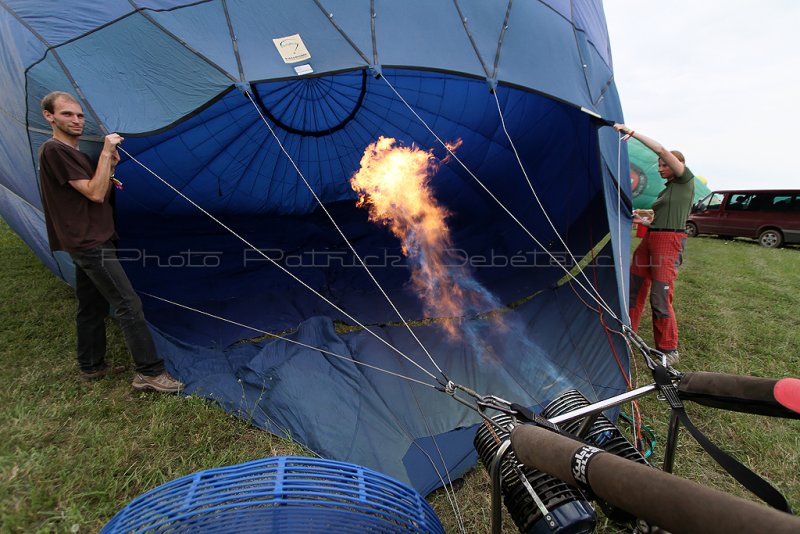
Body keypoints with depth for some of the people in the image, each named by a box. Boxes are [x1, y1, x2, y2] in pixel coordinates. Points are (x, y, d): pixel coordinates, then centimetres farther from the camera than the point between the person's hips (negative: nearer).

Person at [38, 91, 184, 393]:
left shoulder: (73, 153, 18)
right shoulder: (54, 150, -12)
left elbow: (100, 196, 16)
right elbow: (95, 194, -19)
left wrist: (110, 167, 2)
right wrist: (106, 154, -15)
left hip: (87, 242, 10)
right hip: (90, 243, -10)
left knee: (92, 306, 16)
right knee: (128, 304, -13)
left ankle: (91, 367, 29)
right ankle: (149, 372, -9)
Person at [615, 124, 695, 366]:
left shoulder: (686, 180, -2)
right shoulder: (667, 190, 20)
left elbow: (661, 149, -12)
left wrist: (632, 132, -11)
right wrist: (643, 221, 13)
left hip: (669, 242, -9)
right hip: (650, 238, 9)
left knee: (660, 298, -9)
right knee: (634, 288, 10)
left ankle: (669, 351, 5)